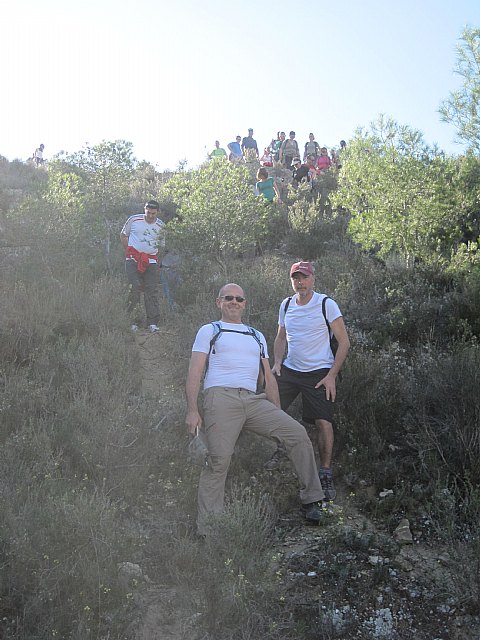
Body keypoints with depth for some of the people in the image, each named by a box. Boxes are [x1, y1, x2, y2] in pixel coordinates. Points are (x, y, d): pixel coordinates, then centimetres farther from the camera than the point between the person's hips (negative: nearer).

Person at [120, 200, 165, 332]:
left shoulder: (160, 226, 8)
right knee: (134, 288, -8)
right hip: (133, 259, -2)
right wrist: (128, 252, 6)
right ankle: (133, 320, -3)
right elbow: (123, 235, 14)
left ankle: (152, 322, 0)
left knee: (152, 291, -3)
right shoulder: (134, 220, 1)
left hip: (151, 261, 2)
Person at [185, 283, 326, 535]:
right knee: (218, 460, -16)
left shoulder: (257, 337, 28)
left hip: (253, 400, 4)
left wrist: (278, 416, 17)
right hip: (221, 398, -4)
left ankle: (311, 499, 0)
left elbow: (268, 378, 26)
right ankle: (207, 529, -8)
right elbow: (194, 372, 5)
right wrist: (192, 411, -8)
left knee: (297, 433, -11)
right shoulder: (209, 331, 15)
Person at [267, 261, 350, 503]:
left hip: (319, 372, -4)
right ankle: (280, 448, 20)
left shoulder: (326, 304, -8)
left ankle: (326, 475, 6)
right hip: (289, 370, 5)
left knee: (323, 422, -9)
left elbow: (344, 342, -7)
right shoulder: (286, 305, 7)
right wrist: (277, 362, 2)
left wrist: (331, 375, -13)